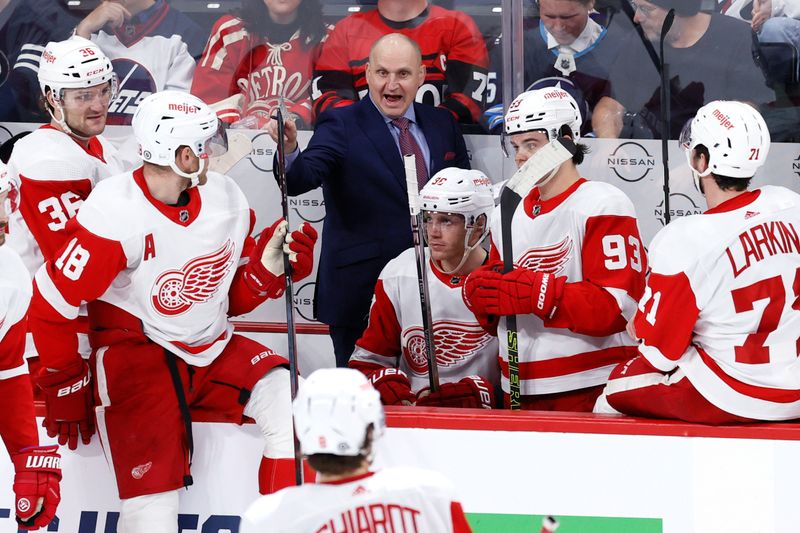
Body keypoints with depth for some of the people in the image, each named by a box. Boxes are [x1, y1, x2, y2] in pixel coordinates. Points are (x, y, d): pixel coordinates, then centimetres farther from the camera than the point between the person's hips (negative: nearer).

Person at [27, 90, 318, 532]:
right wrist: (66, 389, -5)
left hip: (212, 350, 6)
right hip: (134, 354, -6)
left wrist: (270, 266, -7)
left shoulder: (228, 200, 1)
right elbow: (51, 306, -14)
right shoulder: (115, 213, -19)